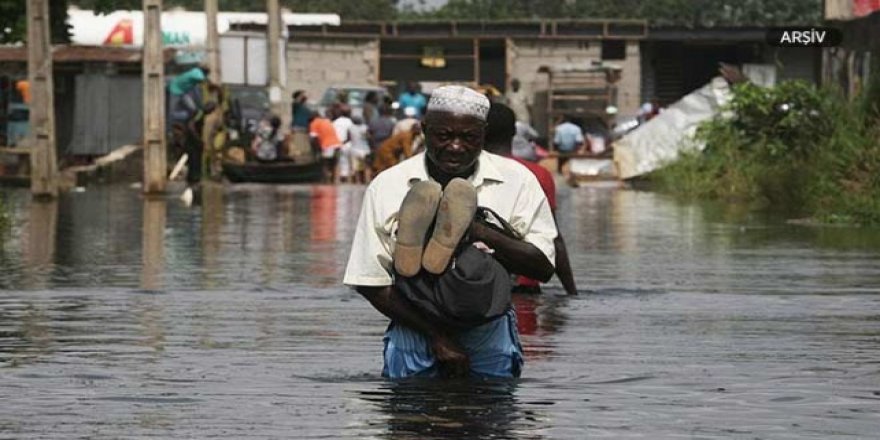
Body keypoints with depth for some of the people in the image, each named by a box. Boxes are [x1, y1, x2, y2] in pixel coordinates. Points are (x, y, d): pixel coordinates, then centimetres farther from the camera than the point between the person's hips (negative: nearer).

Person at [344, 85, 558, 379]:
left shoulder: (517, 181, 2)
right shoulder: (386, 187, 0)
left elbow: (543, 266, -5)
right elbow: (370, 284, -3)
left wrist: (480, 232, -20)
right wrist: (437, 336, -11)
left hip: (489, 332, 0)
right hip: (415, 329, 0)